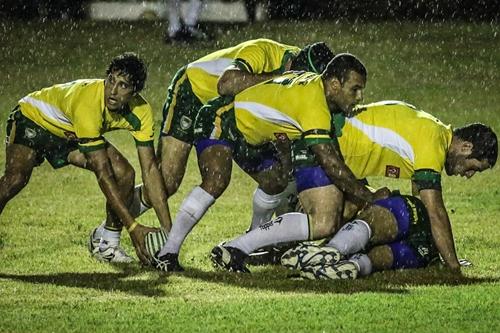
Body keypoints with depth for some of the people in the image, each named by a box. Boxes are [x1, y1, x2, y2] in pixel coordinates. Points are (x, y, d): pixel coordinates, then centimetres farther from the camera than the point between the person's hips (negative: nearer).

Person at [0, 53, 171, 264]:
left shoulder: (140, 111, -22)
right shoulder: (88, 103, -40)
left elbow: (150, 169, -16)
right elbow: (102, 174, -39)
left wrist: (168, 229, -22)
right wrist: (133, 228, -39)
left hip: (70, 134, 6)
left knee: (125, 175, -12)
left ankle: (108, 245, 5)